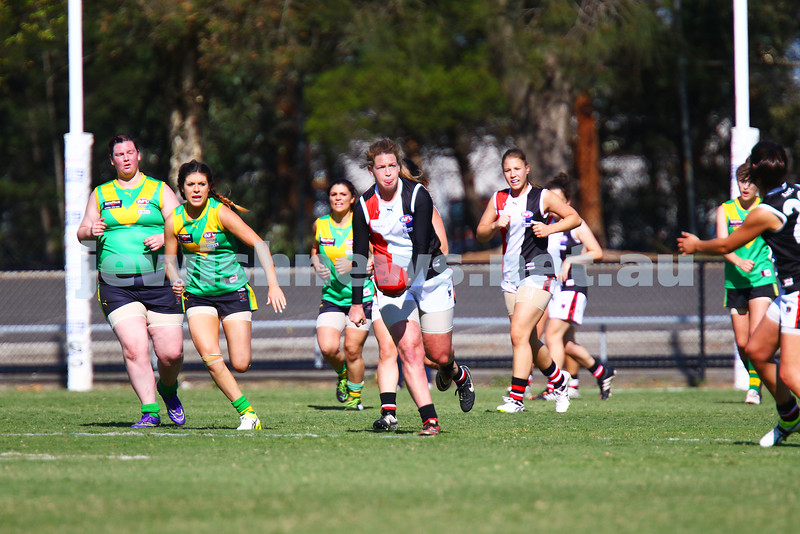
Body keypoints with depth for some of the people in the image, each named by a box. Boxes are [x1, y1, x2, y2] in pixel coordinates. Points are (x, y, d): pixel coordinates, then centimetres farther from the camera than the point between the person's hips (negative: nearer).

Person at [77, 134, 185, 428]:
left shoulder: (159, 190, 9)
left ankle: (168, 389, 28)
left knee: (171, 353, -5)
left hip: (158, 281, -1)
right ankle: (150, 411, -9)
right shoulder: (100, 194, 15)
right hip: (116, 286, 1)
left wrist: (164, 238, -17)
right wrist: (91, 231, -8)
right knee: (134, 347, -16)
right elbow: (82, 231, 16)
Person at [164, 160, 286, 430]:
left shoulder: (220, 213, -14)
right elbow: (170, 257, 13)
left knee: (241, 364, -9)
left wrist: (273, 285, -27)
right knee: (210, 356, -21)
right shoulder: (174, 220, -2)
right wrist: (176, 282, -8)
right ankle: (247, 413, -13)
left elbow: (259, 244, -17)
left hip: (233, 291, -2)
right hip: (197, 294, 2)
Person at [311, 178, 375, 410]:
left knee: (352, 350, -3)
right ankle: (342, 372, 21)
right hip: (331, 297, 2)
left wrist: (353, 265, -20)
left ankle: (354, 395, 21)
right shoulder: (320, 225, 2)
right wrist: (316, 263, 1)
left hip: (361, 295, -2)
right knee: (327, 348, -14)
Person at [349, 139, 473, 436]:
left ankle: (455, 374, 40)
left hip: (430, 277, -1)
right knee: (409, 348, -16)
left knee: (439, 354, 2)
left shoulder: (418, 195, -13)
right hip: (392, 288, 1)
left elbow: (421, 246, -22)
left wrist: (410, 278, -39)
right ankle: (429, 420, -18)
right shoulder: (365, 206, -4)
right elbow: (360, 257, 3)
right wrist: (357, 303, 2)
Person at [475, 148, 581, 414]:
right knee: (529, 342, 12)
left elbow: (574, 218, 5)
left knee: (519, 334, -18)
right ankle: (559, 380, 36)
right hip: (510, 275, 6)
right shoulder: (498, 199, 12)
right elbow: (480, 234, 15)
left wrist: (549, 229, -11)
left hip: (537, 270, -6)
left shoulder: (543, 197, -1)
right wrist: (495, 226, -6)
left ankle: (516, 397, -19)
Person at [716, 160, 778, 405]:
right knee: (742, 343, 5)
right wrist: (739, 261, -26)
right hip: (735, 282, 2)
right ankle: (754, 380, 27)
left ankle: (755, 386, -15)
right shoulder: (725, 210, 3)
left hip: (762, 279, -2)